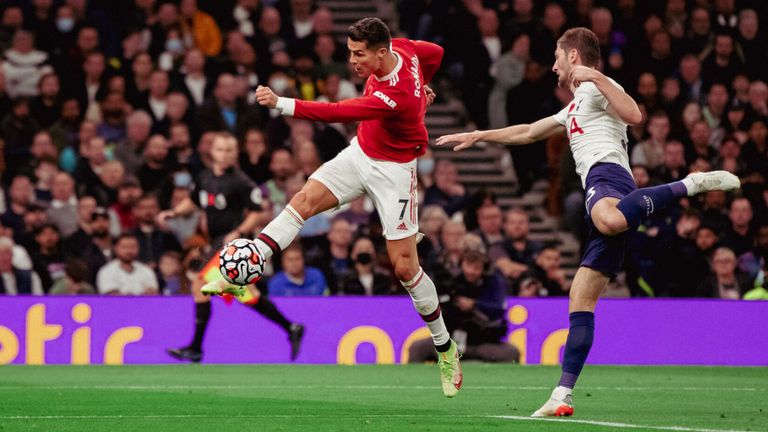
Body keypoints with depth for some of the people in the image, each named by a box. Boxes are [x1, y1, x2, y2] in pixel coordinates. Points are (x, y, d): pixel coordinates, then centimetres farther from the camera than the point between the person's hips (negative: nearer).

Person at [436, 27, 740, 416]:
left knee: (608, 219, -48)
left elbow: (633, 115, -11)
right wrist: (477, 136, 53)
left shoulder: (594, 89, 9)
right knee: (580, 300, 2)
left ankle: (691, 184, -39)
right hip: (602, 201, 10)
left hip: (606, 173, -10)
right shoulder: (575, 107, 39)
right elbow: (527, 133, 50)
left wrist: (596, 77, -15)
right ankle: (563, 396, -3)